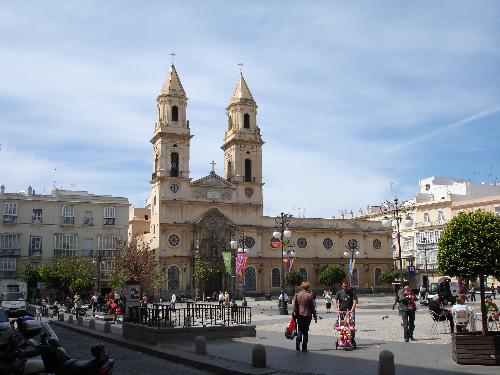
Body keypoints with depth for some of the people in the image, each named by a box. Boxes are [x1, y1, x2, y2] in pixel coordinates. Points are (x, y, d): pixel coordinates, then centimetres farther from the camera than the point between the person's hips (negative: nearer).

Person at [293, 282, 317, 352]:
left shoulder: (297, 295, 0)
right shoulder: (309, 295, -8)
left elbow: (295, 306, 2)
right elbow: (312, 307, -5)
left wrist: (295, 314, 11)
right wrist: (315, 317, 2)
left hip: (299, 315, 2)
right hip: (307, 315, -2)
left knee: (299, 330, 14)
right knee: (305, 331, 7)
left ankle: (298, 342, -8)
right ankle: (304, 347, 9)